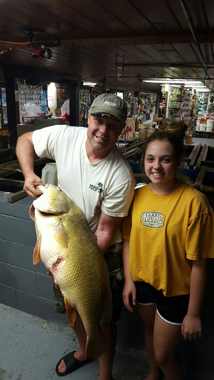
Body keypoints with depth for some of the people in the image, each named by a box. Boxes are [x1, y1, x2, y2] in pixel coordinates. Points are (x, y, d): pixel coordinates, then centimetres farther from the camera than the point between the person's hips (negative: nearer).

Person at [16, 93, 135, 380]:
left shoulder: (121, 177, -28)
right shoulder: (64, 136, -17)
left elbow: (105, 231, -21)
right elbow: (24, 140, 2)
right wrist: (28, 173, -16)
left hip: (102, 251, -4)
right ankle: (84, 350, 57)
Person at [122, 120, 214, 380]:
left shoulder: (193, 202, -25)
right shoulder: (137, 195, -9)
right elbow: (128, 240, 2)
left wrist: (193, 314, -13)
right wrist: (128, 280, 0)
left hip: (175, 290, -5)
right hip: (142, 281, 5)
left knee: (163, 354, 14)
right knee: (150, 331, 30)